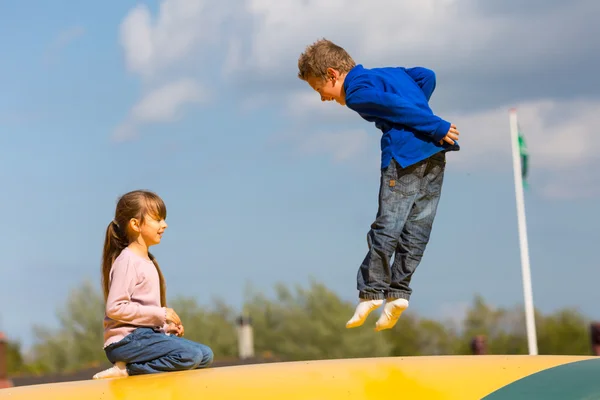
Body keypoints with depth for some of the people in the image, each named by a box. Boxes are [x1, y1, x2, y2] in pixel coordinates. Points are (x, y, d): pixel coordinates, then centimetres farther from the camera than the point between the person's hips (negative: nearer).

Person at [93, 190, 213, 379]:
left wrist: (165, 326, 9)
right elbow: (115, 308, -21)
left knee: (206, 355, 5)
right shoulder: (127, 261, -12)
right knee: (191, 355, -25)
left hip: (147, 334, 10)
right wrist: (161, 314, -17)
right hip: (126, 340, -10)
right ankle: (125, 370, -17)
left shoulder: (148, 260, 18)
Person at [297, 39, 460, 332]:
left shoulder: (356, 92, -3)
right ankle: (398, 291, 7)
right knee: (417, 227, 6)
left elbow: (396, 106, -15)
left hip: (404, 155, -9)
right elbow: (426, 76, 20)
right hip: (435, 154, 9)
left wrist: (436, 127, -17)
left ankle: (370, 291, 3)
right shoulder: (385, 72, 24)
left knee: (387, 224, -2)